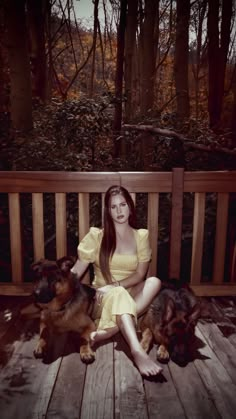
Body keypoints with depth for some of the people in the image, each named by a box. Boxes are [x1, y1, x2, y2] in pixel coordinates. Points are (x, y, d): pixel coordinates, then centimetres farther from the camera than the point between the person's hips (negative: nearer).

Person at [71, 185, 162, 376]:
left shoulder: (141, 236, 3)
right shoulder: (96, 235, -1)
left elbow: (140, 275, -3)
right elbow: (75, 271, -3)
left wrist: (115, 285, -19)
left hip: (131, 295, 2)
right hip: (104, 298, -2)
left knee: (154, 282, -29)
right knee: (119, 294, -37)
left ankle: (106, 332, -35)